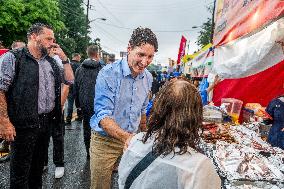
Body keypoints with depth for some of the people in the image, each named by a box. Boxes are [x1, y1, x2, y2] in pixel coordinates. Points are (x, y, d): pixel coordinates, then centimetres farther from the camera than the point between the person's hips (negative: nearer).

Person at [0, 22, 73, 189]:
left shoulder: (51, 62, 11)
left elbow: (70, 79, 14)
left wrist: (64, 57, 5)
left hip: (47, 122, 6)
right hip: (24, 124, -6)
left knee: (38, 166, 21)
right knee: (20, 171, 7)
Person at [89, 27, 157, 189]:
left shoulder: (148, 78, 0)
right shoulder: (108, 73, -20)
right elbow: (103, 115, -26)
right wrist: (126, 136, -40)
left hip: (132, 140, 5)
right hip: (105, 141, -4)